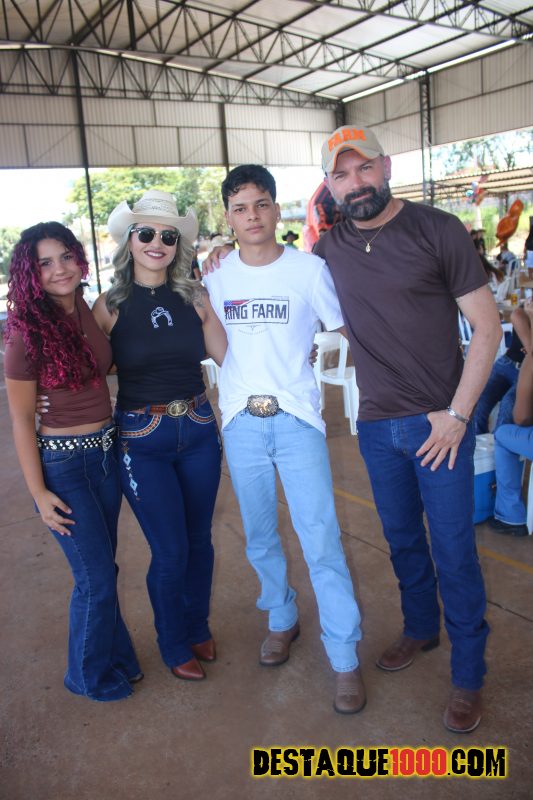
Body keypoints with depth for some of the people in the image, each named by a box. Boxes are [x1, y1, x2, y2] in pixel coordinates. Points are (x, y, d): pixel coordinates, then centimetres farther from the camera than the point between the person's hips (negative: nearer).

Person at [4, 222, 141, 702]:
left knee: (101, 567, 20)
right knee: (96, 577, 5)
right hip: (62, 463, -5)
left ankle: (116, 657, 42)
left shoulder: (91, 311, 0)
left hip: (106, 451, 5)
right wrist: (39, 492, -10)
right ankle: (91, 676, 30)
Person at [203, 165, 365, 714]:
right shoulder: (215, 277, 5)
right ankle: (281, 620, 39)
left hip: (296, 420, -3)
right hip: (240, 422, 3)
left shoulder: (309, 269, -3)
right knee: (259, 538, 16)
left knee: (321, 541, -3)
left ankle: (344, 659, 12)